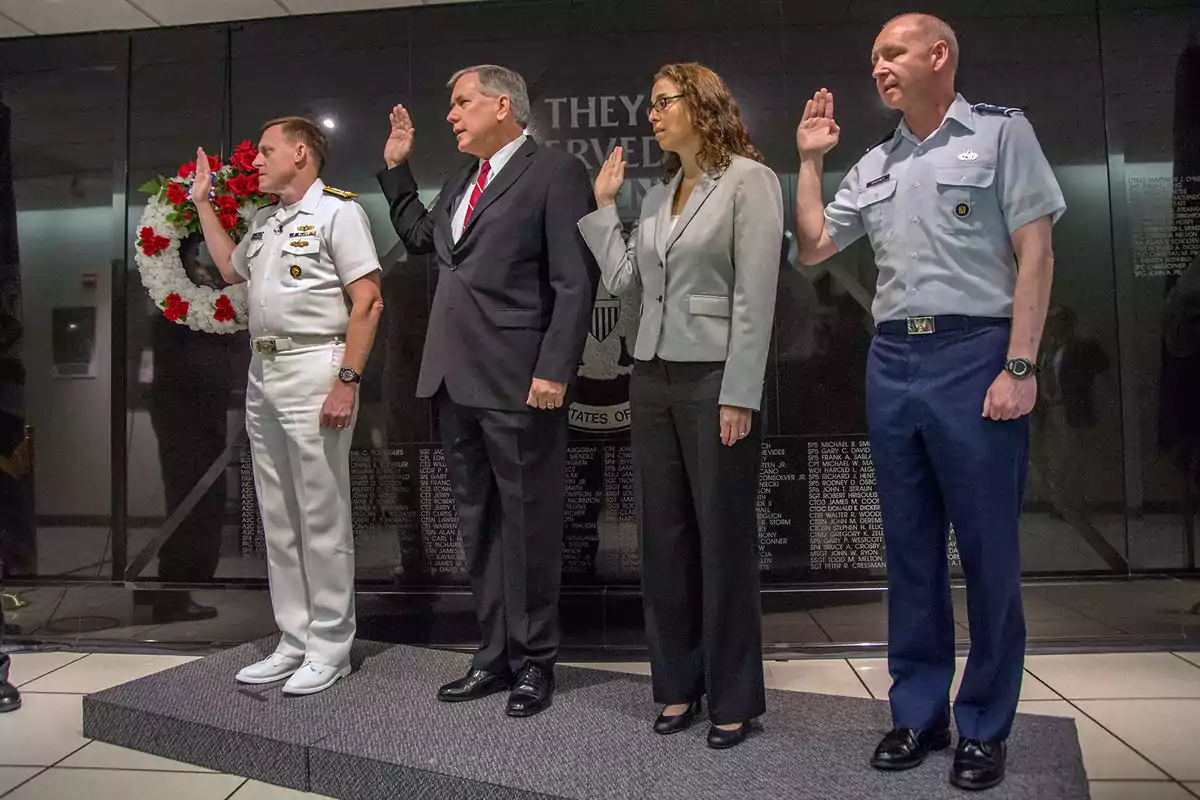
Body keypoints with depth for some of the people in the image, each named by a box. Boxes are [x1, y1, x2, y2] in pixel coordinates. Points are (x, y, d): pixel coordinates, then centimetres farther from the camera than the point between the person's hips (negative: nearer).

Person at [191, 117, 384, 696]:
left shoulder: (337, 210, -6)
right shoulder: (264, 220, 19)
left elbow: (368, 301, -14)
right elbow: (230, 268, 36)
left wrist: (347, 380, -20)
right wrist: (203, 202, 32)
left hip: (314, 371, -9)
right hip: (262, 374, 9)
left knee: (322, 518, -2)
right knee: (278, 519, 12)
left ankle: (329, 648, 10)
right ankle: (294, 642, 23)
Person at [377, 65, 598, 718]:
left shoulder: (556, 172, -5)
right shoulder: (462, 182, 19)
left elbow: (576, 283, -12)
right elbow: (419, 237, 35)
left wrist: (553, 371, -18)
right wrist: (395, 167, 26)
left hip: (518, 385, -8)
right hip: (455, 380, 8)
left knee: (528, 525, 3)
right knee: (478, 525, 13)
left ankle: (535, 661, 18)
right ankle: (495, 656, 26)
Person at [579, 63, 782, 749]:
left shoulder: (749, 180, -4)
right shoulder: (658, 194, 15)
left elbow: (756, 296, -12)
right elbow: (624, 280, 10)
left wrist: (739, 397, -16)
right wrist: (603, 204, 14)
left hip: (716, 380, -6)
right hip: (653, 377, 6)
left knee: (725, 539, 3)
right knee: (665, 536, 9)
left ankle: (735, 697, 19)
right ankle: (678, 683, 24)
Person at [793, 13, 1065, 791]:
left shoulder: (1002, 132, 2)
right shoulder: (875, 165, 17)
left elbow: (1035, 253, -5)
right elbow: (813, 246, 19)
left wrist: (1020, 367, -13)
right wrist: (810, 160, 13)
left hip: (975, 354, -5)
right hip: (892, 360, 5)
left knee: (988, 551, 1)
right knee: (911, 549, 10)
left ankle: (985, 728, 16)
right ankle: (919, 713, 22)